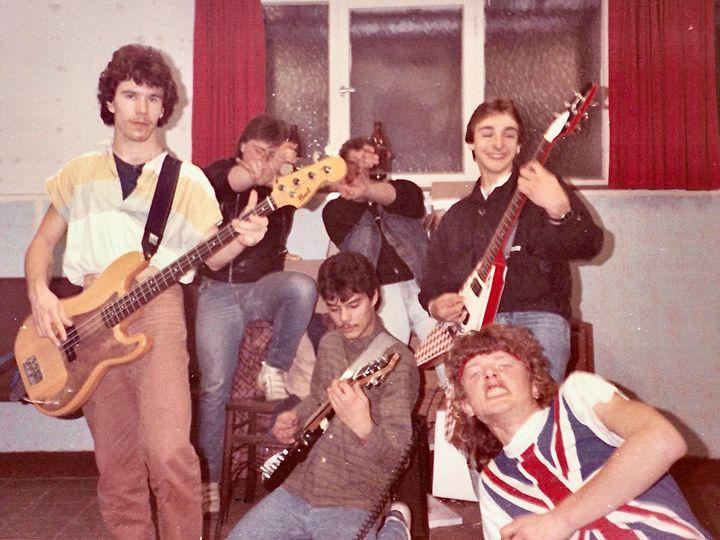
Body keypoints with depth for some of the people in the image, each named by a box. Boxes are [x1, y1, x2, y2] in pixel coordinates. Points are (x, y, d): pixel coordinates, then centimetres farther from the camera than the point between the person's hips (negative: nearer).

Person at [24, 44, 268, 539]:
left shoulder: (187, 180, 4)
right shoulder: (79, 174, 13)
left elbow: (210, 255, 0)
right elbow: (43, 241, 17)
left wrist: (241, 239, -23)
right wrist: (40, 292, -2)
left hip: (156, 308, -3)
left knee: (169, 451, -17)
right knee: (116, 462, 7)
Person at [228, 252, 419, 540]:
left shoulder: (397, 362, -15)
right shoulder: (329, 344, 7)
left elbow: (396, 456, -19)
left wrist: (363, 427, -39)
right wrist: (294, 417, 5)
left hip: (352, 505, -6)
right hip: (298, 488, 6)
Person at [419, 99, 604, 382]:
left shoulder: (541, 189, 6)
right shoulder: (455, 216, 21)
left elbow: (590, 246, -10)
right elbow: (431, 285, 28)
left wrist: (560, 212, -30)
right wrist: (435, 305, 5)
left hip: (538, 316, -3)